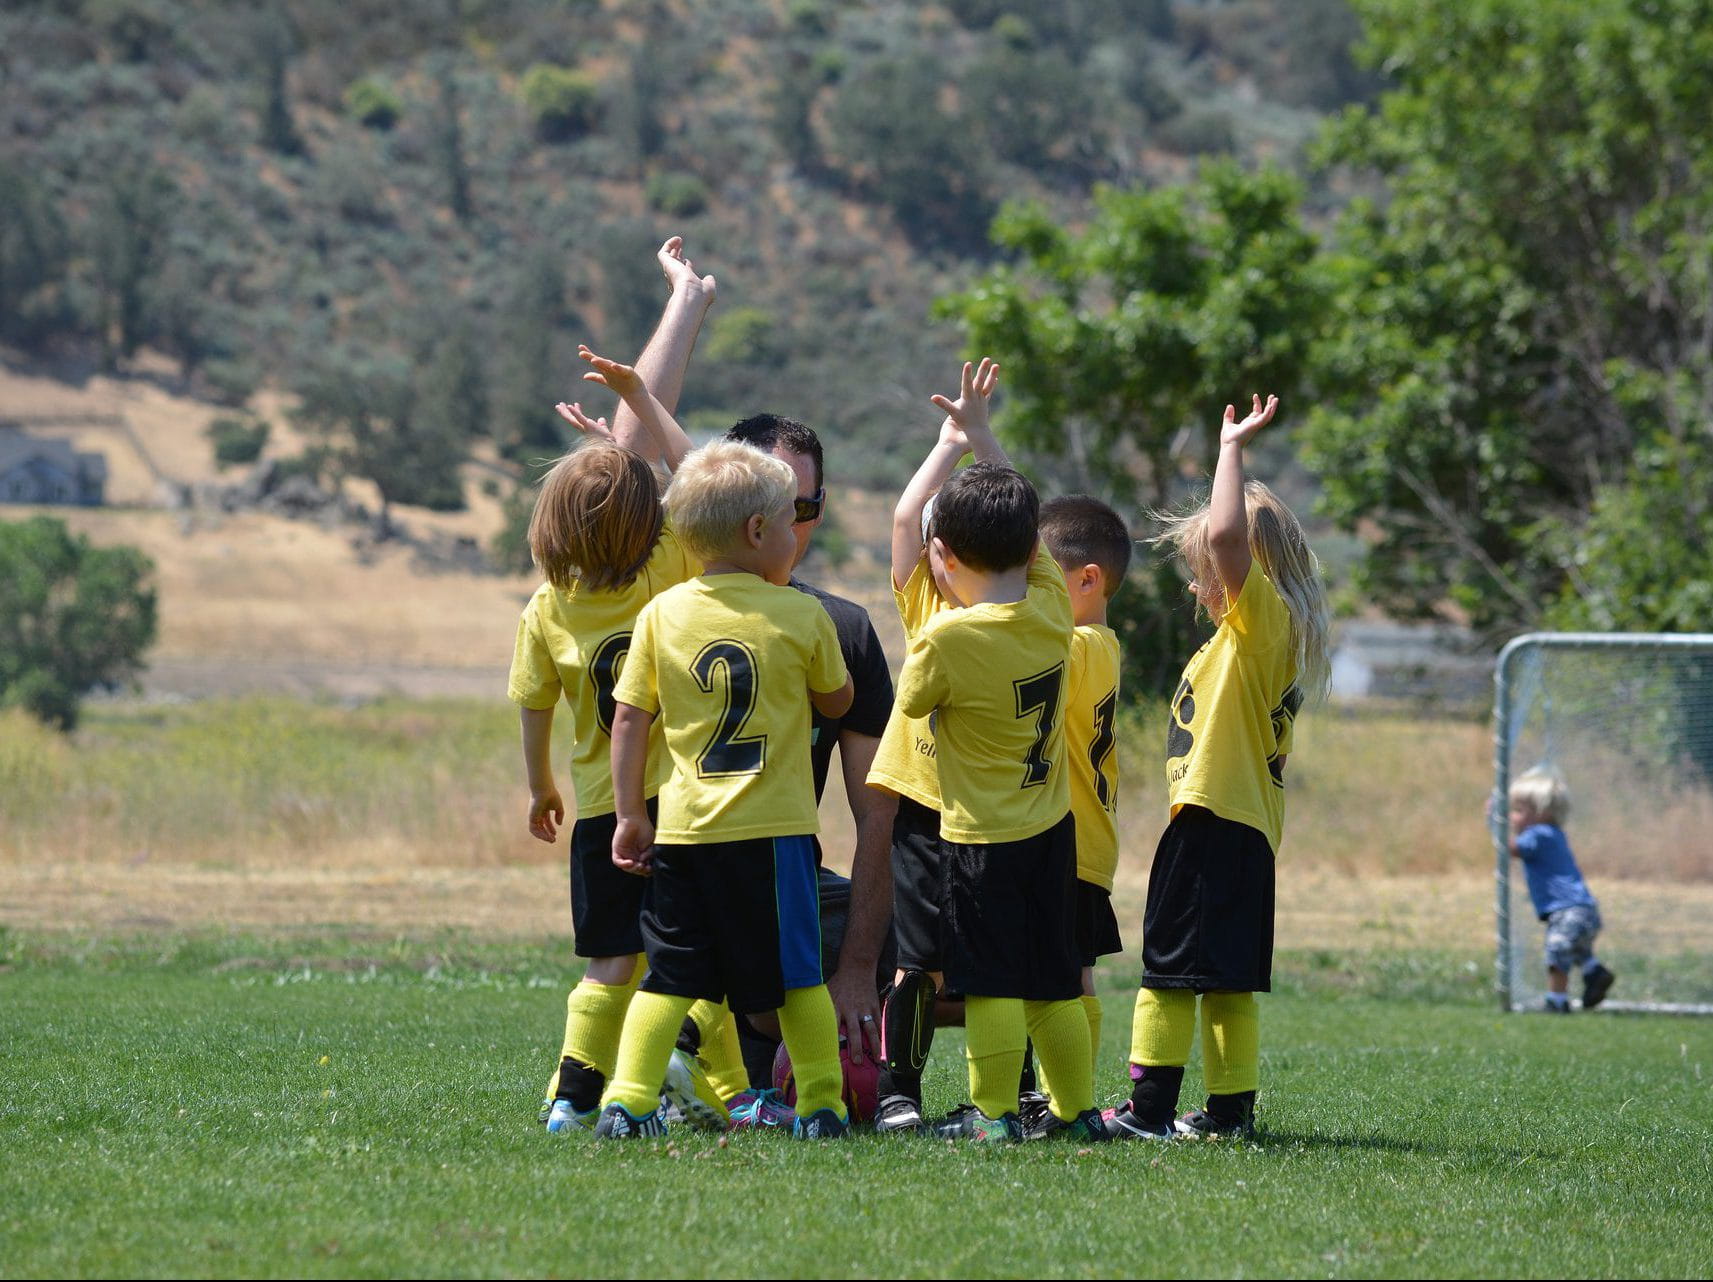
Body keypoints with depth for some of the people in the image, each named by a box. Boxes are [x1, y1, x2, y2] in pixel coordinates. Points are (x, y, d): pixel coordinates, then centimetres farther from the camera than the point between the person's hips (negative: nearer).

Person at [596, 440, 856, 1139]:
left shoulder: (661, 614, 2)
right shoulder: (800, 617, -4)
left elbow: (629, 719, 2)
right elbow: (837, 700, 12)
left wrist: (629, 814, 9)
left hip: (683, 830, 2)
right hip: (773, 829, -2)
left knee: (669, 975, 7)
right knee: (796, 974, 8)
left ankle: (626, 1101, -2)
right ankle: (821, 1104, 10)